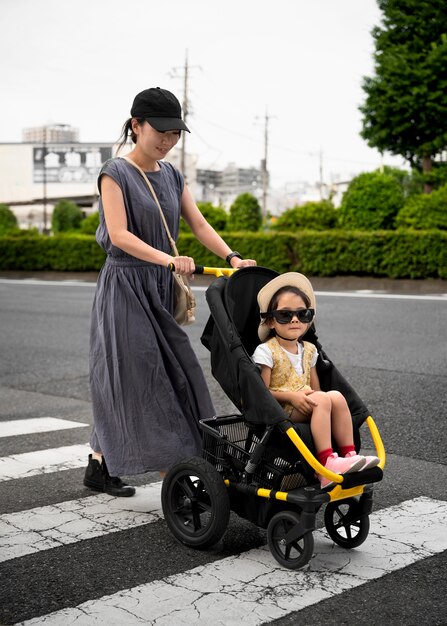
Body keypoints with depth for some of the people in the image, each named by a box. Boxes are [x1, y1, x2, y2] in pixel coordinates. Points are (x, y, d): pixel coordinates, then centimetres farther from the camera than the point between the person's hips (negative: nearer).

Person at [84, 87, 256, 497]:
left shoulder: (171, 175, 12)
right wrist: (168, 259, -33)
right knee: (132, 375, -7)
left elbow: (199, 224, 6)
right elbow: (119, 235, -20)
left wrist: (232, 257, -11)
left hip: (159, 287, 7)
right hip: (125, 284, -7)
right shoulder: (115, 174, -9)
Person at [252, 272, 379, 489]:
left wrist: (310, 398, -6)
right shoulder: (266, 352, -8)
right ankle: (326, 464, -35)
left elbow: (315, 389, 16)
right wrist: (291, 396, -22)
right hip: (279, 412, -6)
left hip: (304, 409, 7)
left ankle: (349, 455, -20)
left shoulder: (308, 350, 14)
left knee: (336, 396, -20)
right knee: (322, 399, -29)